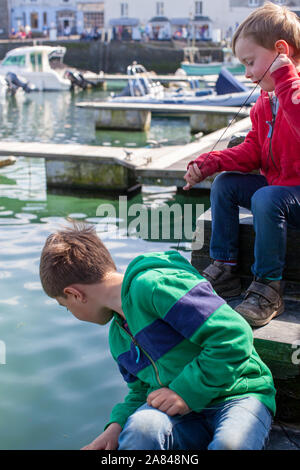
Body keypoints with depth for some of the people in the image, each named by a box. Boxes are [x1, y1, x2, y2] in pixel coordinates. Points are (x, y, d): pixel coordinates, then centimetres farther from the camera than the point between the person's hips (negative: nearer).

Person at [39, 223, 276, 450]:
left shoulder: (155, 285, -15)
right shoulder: (118, 337, 16)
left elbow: (234, 337, -22)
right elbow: (141, 390, 23)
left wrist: (187, 391, -19)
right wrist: (118, 425, 2)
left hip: (239, 395, -6)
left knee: (230, 444, -38)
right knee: (142, 425, -28)